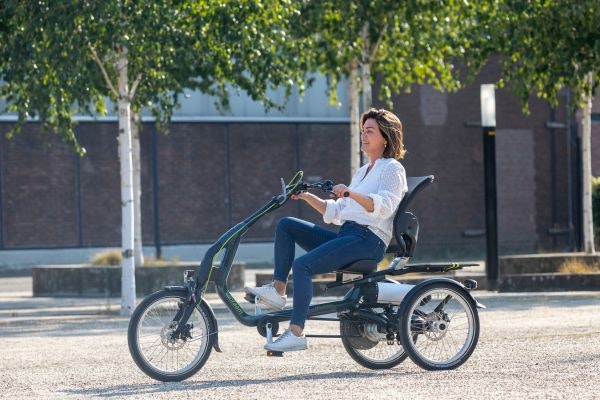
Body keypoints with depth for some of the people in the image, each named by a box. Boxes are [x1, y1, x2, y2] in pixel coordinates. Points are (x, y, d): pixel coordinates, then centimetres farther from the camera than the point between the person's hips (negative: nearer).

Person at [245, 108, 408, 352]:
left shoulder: (392, 168, 1)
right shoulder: (362, 172, 28)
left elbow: (384, 207, -18)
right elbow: (335, 213, 23)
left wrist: (351, 194, -31)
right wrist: (308, 197, 10)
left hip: (369, 240, -9)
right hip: (346, 235, 9)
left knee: (302, 265, -26)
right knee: (286, 225, -2)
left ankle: (296, 334, -28)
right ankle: (277, 290, -11)